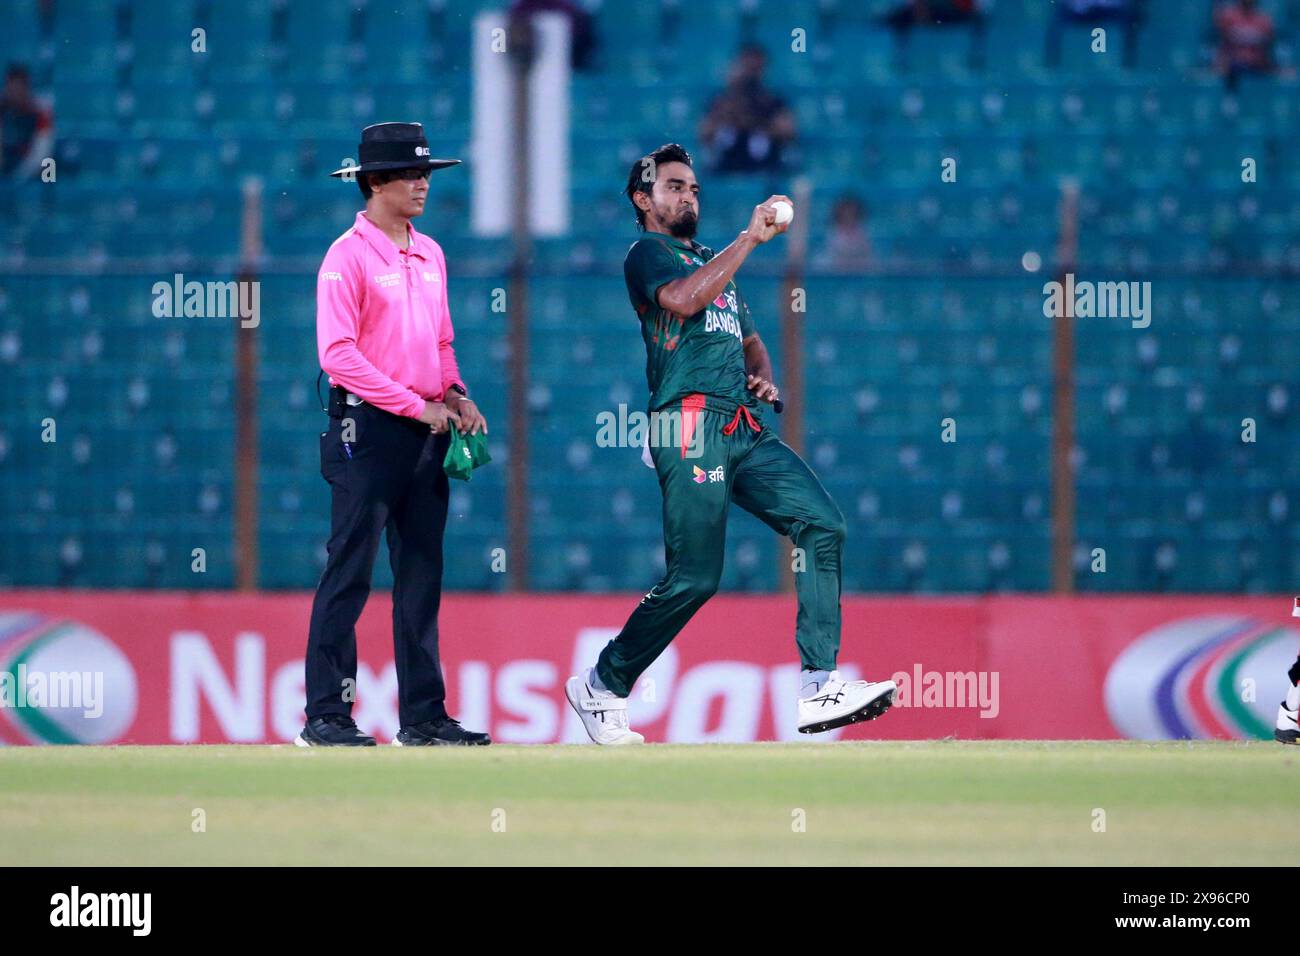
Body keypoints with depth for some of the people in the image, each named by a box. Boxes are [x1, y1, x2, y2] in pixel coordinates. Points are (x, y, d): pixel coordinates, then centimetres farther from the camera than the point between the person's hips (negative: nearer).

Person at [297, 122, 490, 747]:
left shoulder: (429, 255, 15)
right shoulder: (349, 255, -9)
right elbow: (338, 353, -16)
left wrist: (455, 394, 3)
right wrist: (415, 405, -17)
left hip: (426, 431, 8)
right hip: (368, 429, -8)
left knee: (421, 574, 9)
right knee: (350, 573, -7)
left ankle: (422, 716, 13)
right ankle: (325, 717, -5)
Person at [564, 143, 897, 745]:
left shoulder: (713, 262, 30)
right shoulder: (647, 254, 4)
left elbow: (749, 340, 36)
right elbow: (682, 299, -18)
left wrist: (764, 378, 13)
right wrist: (751, 238, -15)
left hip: (746, 431, 8)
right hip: (691, 425, -8)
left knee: (822, 524, -11)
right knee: (694, 577, -13)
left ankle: (819, 689, -16)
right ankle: (602, 687, 6)